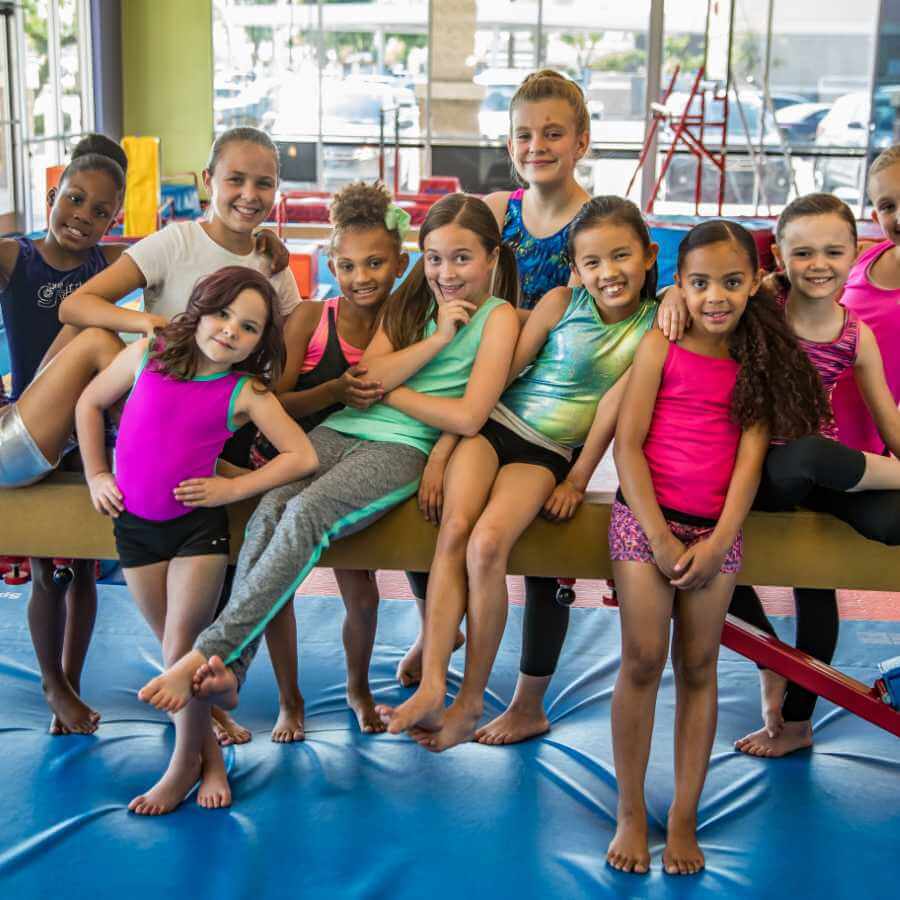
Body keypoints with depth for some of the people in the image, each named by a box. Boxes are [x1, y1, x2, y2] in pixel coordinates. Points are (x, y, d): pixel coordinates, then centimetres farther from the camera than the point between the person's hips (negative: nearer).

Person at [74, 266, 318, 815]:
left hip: (198, 524, -3)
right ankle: (211, 756, 23)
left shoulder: (246, 393, -9)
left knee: (183, 648, -6)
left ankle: (186, 762, 13)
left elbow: (304, 457, -13)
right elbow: (90, 403, 11)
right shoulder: (147, 356, -2)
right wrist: (95, 475, 6)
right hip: (134, 524, 3)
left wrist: (232, 489, -15)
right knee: (173, 649, 9)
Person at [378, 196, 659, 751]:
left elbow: (617, 402, -3)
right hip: (495, 427, 1)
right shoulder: (562, 303, 0)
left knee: (488, 544, -27)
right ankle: (432, 686, -29)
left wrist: (579, 479, -7)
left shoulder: (655, 324, 1)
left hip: (547, 455, -1)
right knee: (454, 529, -27)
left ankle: (471, 700, -18)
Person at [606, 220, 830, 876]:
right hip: (646, 518, -2)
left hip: (717, 529, 2)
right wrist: (660, 536, -12)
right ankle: (631, 812, 7)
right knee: (644, 661, -6)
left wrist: (717, 544, -12)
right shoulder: (661, 347, -2)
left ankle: (685, 819, 12)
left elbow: (751, 458, -1)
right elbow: (627, 444, -6)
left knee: (698, 668, 4)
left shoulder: (759, 360, 5)